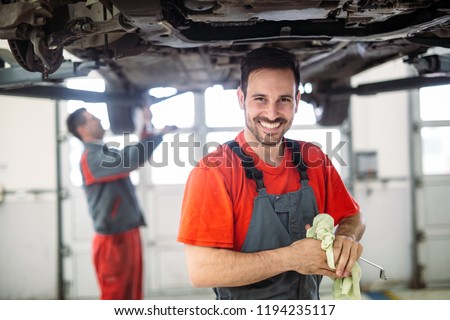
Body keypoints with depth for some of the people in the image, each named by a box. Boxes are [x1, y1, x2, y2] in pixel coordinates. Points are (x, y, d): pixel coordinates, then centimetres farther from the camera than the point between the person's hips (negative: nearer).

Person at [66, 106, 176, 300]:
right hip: (113, 239, -9)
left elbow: (137, 155, 24)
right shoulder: (91, 158, -15)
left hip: (128, 235, 9)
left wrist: (147, 124, 11)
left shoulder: (108, 154, 15)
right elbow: (131, 159, -28)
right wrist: (160, 134, -17)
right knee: (113, 297, -3)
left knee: (132, 297, 14)